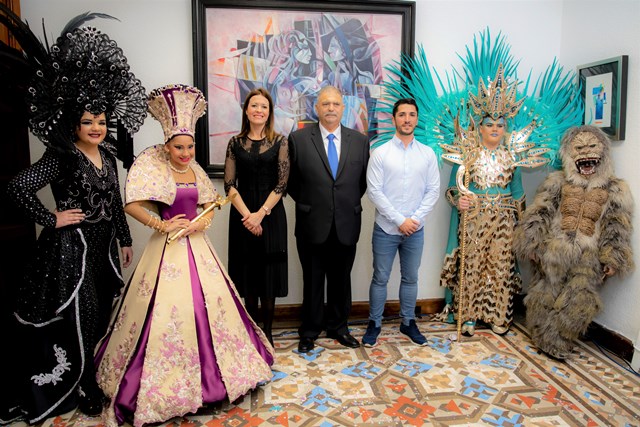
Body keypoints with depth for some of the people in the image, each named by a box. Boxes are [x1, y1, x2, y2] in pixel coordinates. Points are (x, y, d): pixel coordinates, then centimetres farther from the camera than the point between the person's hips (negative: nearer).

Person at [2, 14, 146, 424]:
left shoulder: (107, 154, 7)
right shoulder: (61, 156, -13)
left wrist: (125, 239, 15)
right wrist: (51, 219, -16)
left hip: (104, 245, 7)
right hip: (72, 246, -7)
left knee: (100, 315, 17)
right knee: (79, 318, 3)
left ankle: (93, 377, 36)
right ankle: (82, 388, 21)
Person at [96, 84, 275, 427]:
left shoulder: (194, 169, 7)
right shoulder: (152, 164, -9)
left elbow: (210, 204, 15)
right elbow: (131, 205, -15)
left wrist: (203, 220, -5)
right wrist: (161, 225, -18)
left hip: (197, 245, 6)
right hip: (169, 248, -5)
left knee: (211, 304, 10)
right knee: (166, 312, -2)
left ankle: (210, 371, 30)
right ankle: (160, 383, 18)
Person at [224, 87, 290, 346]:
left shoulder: (279, 142, 1)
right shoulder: (235, 143, 5)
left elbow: (282, 183, -6)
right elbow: (229, 185, -1)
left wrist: (261, 214, -13)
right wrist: (247, 215, -12)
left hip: (271, 213, -1)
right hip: (242, 215, 2)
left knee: (268, 273, 4)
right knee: (248, 273, 8)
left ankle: (267, 333, 17)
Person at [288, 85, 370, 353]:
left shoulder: (360, 141, 4)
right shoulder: (298, 139, -3)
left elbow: (363, 180, 12)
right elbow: (291, 180, 5)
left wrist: (350, 203, 8)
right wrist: (307, 203, 6)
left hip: (346, 225, 2)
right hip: (312, 225, -2)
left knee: (341, 280, 14)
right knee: (312, 281, 10)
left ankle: (338, 327, 32)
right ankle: (310, 331, 27)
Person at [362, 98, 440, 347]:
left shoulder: (428, 154, 4)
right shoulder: (380, 153, -4)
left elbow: (433, 190, 2)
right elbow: (374, 191, -9)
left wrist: (415, 219, -10)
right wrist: (399, 221, -13)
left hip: (415, 229, 2)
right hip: (385, 228, -2)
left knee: (410, 278, 14)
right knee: (380, 279, 7)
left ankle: (408, 322, 30)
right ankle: (374, 324, 22)